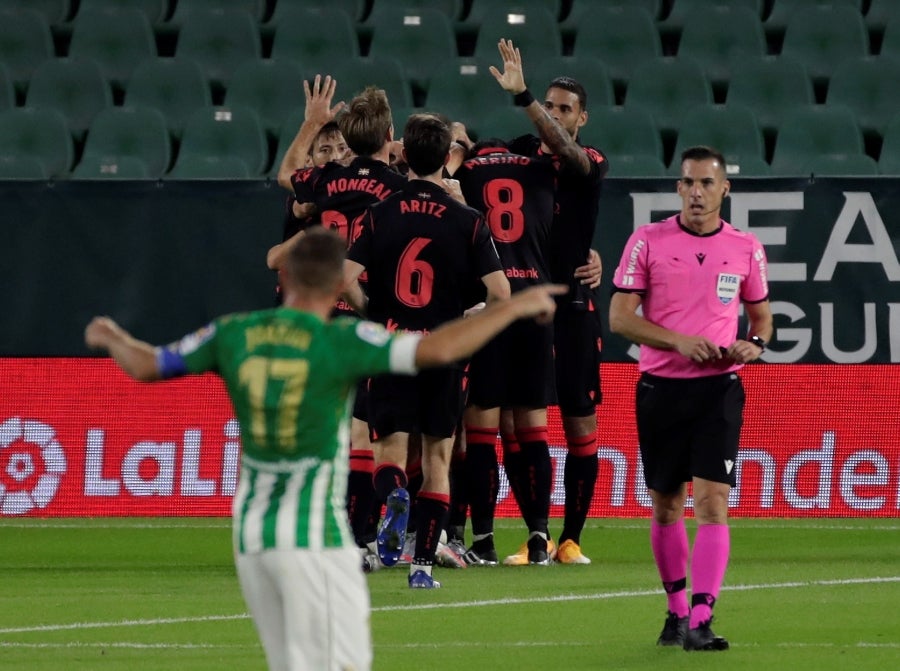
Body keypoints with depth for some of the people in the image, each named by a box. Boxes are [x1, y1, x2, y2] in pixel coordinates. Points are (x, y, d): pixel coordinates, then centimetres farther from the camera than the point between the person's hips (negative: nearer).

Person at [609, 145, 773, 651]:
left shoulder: (746, 249, 5)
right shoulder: (647, 242, 0)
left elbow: (761, 316, 17)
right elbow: (621, 316, -3)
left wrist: (755, 344, -6)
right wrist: (679, 341, -16)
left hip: (719, 387, -1)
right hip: (661, 387, 1)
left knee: (713, 502, -13)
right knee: (666, 505, 10)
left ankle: (700, 621, -18)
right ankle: (677, 609, 28)